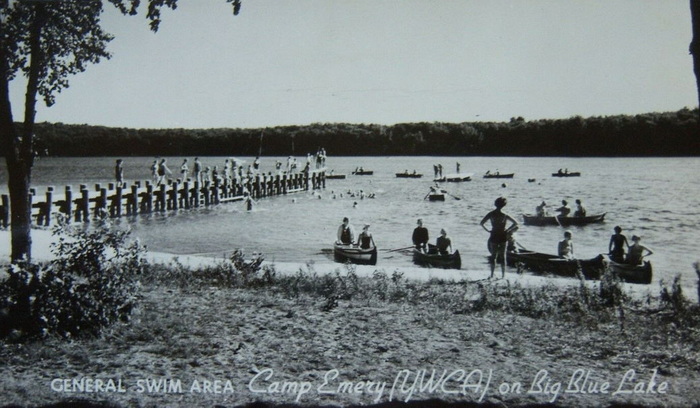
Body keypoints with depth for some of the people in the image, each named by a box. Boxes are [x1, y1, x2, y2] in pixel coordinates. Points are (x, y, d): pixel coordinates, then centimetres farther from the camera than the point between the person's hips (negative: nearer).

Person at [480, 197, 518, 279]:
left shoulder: (491, 214, -3)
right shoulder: (504, 215, -10)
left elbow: (482, 223, -5)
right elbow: (515, 223, -10)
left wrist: (487, 230, 2)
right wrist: (508, 230, -3)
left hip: (493, 236, 2)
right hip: (502, 236, -2)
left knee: (494, 256, 12)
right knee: (503, 256, 8)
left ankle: (492, 274, 8)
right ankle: (503, 275, 8)